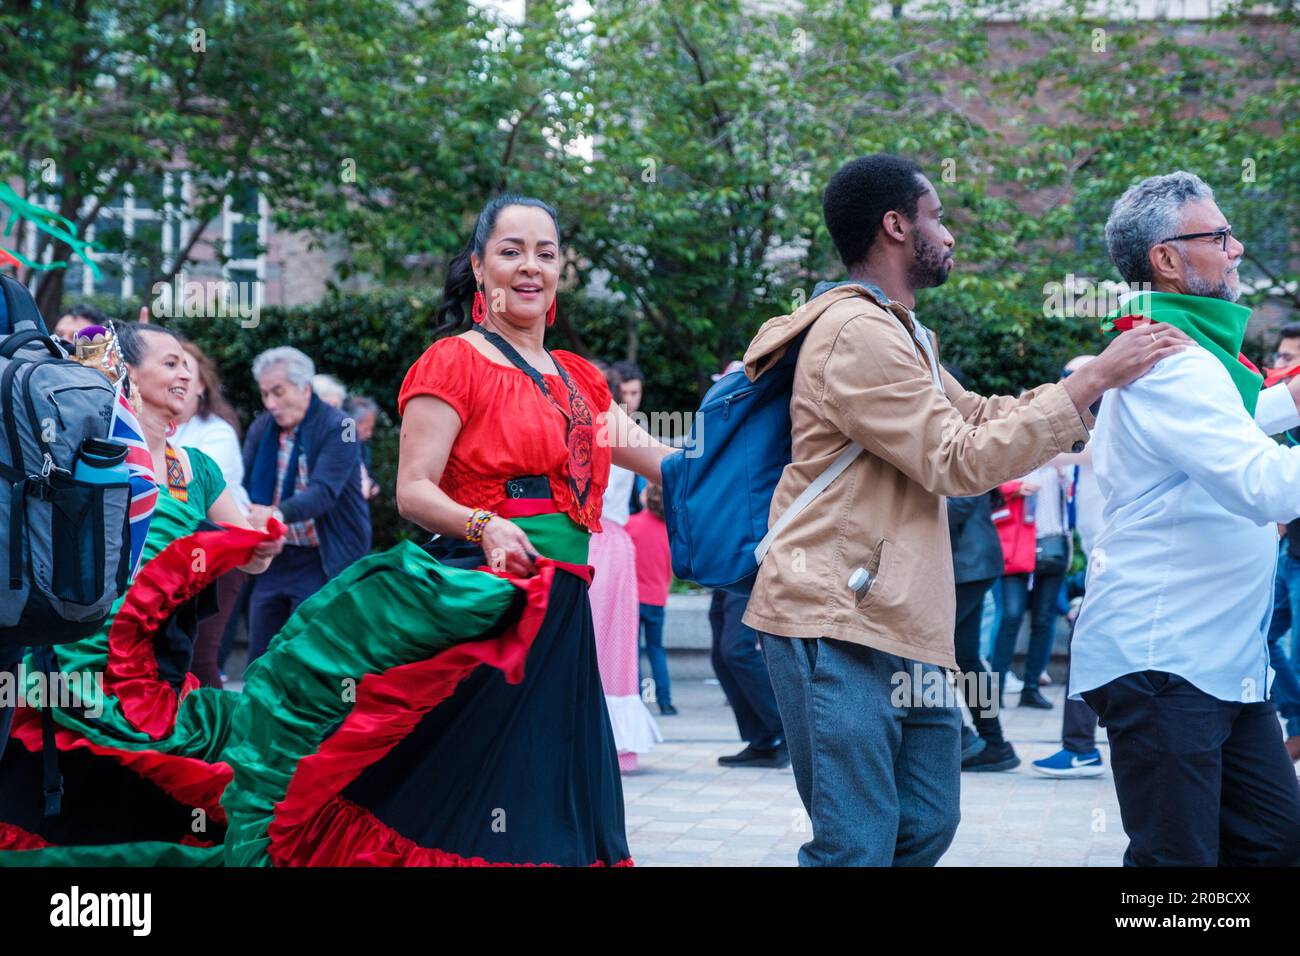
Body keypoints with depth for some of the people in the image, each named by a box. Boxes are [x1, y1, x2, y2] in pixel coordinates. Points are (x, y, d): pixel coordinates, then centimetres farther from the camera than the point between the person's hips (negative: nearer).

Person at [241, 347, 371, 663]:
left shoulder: (337, 429, -11)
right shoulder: (261, 429, 8)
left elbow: (324, 491, -24)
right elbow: (244, 486, 5)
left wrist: (278, 514, -40)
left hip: (324, 562, -6)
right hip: (272, 558, 6)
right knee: (259, 658, 8)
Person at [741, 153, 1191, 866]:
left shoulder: (895, 331, 20)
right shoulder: (858, 334, -15)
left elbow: (979, 417, 20)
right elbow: (961, 461, -16)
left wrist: (1102, 372, 12)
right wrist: (1089, 385, -13)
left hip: (897, 623, 11)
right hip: (839, 625, -11)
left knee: (926, 824, 13)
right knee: (857, 847, -8)